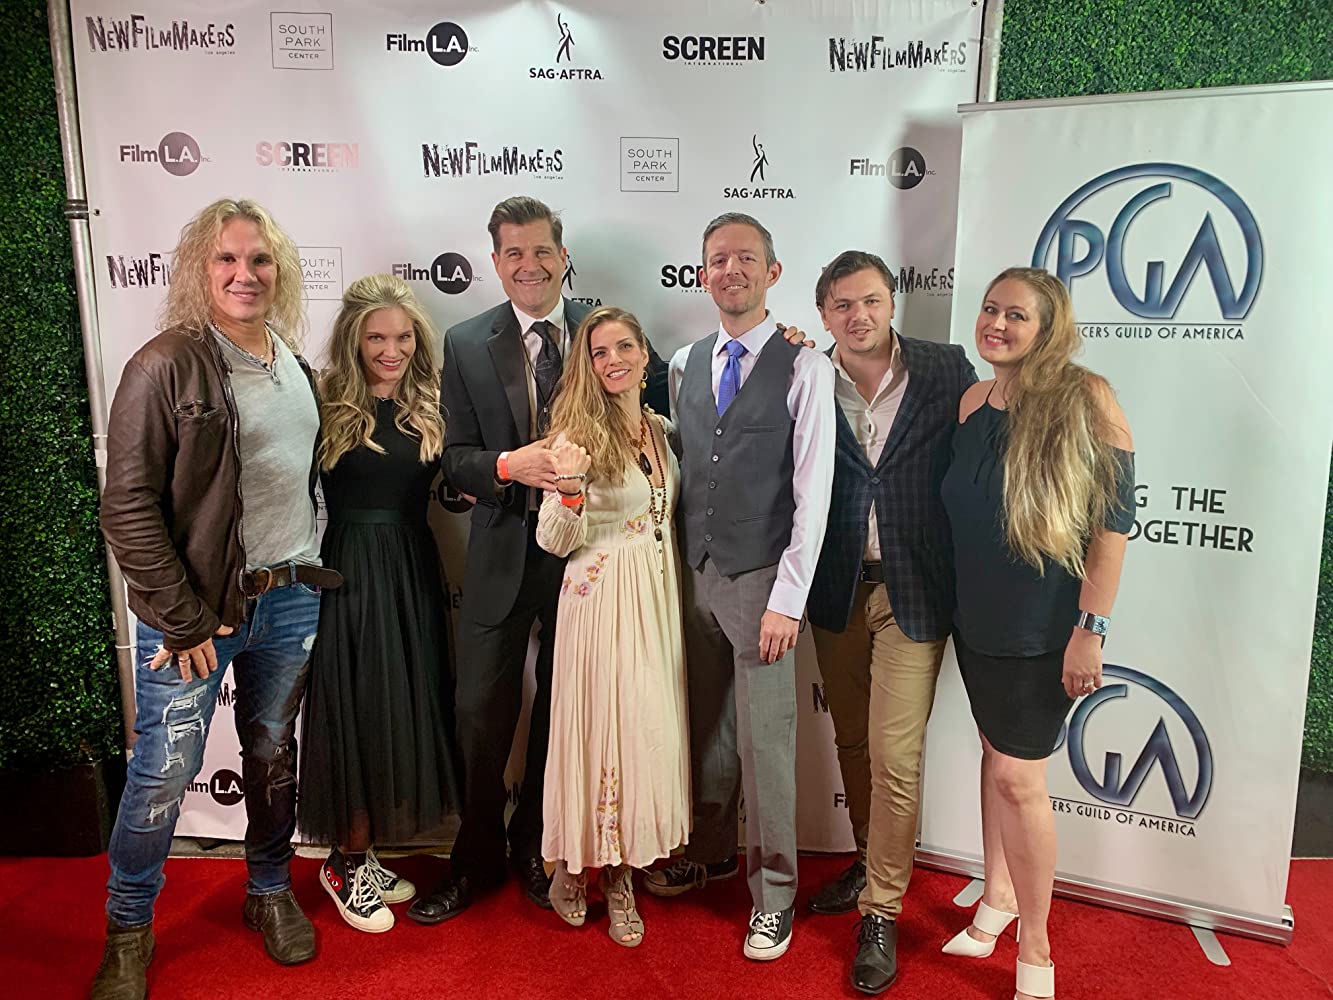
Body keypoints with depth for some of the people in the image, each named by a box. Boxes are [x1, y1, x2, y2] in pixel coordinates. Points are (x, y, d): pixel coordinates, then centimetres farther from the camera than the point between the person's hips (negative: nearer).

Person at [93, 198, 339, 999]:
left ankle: (270, 892, 37)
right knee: (166, 769, 3)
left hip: (292, 598, 5)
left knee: (275, 753, 16)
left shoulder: (294, 362, 8)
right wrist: (182, 620, -14)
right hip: (199, 607, -5)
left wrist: (314, 566, 10)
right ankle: (128, 931, 27)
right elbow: (128, 505, -13)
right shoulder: (167, 365, -11)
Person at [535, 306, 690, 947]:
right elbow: (555, 541, -9)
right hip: (601, 599, -5)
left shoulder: (660, 429, 10)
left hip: (658, 598, 6)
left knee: (651, 727, 7)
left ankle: (619, 873, 23)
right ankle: (575, 864, 23)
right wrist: (569, 482, -27)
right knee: (603, 726, 0)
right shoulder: (578, 432, -7)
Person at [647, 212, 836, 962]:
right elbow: (680, 471, 11)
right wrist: (674, 570, 7)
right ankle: (712, 851, 37)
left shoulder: (805, 367, -7)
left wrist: (787, 600, -13)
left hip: (761, 578, -4)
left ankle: (774, 891, 22)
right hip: (694, 573, 5)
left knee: (767, 737, 3)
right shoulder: (685, 364, 9)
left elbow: (813, 492, -10)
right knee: (707, 726, 16)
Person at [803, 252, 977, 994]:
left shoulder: (948, 371, -6)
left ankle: (882, 911, 19)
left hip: (914, 591, -2)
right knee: (852, 742, 17)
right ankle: (872, 861, 41)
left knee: (893, 756, -1)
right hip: (836, 591, 3)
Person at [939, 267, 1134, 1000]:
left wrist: (1090, 629, -16)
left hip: (1044, 630, -5)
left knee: (1018, 776, 1)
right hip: (977, 621, 5)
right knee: (997, 754, 17)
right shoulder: (972, 402, 2)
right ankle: (999, 892, 36)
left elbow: (1114, 519, -15)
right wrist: (957, 601, 10)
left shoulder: (1085, 399, -15)